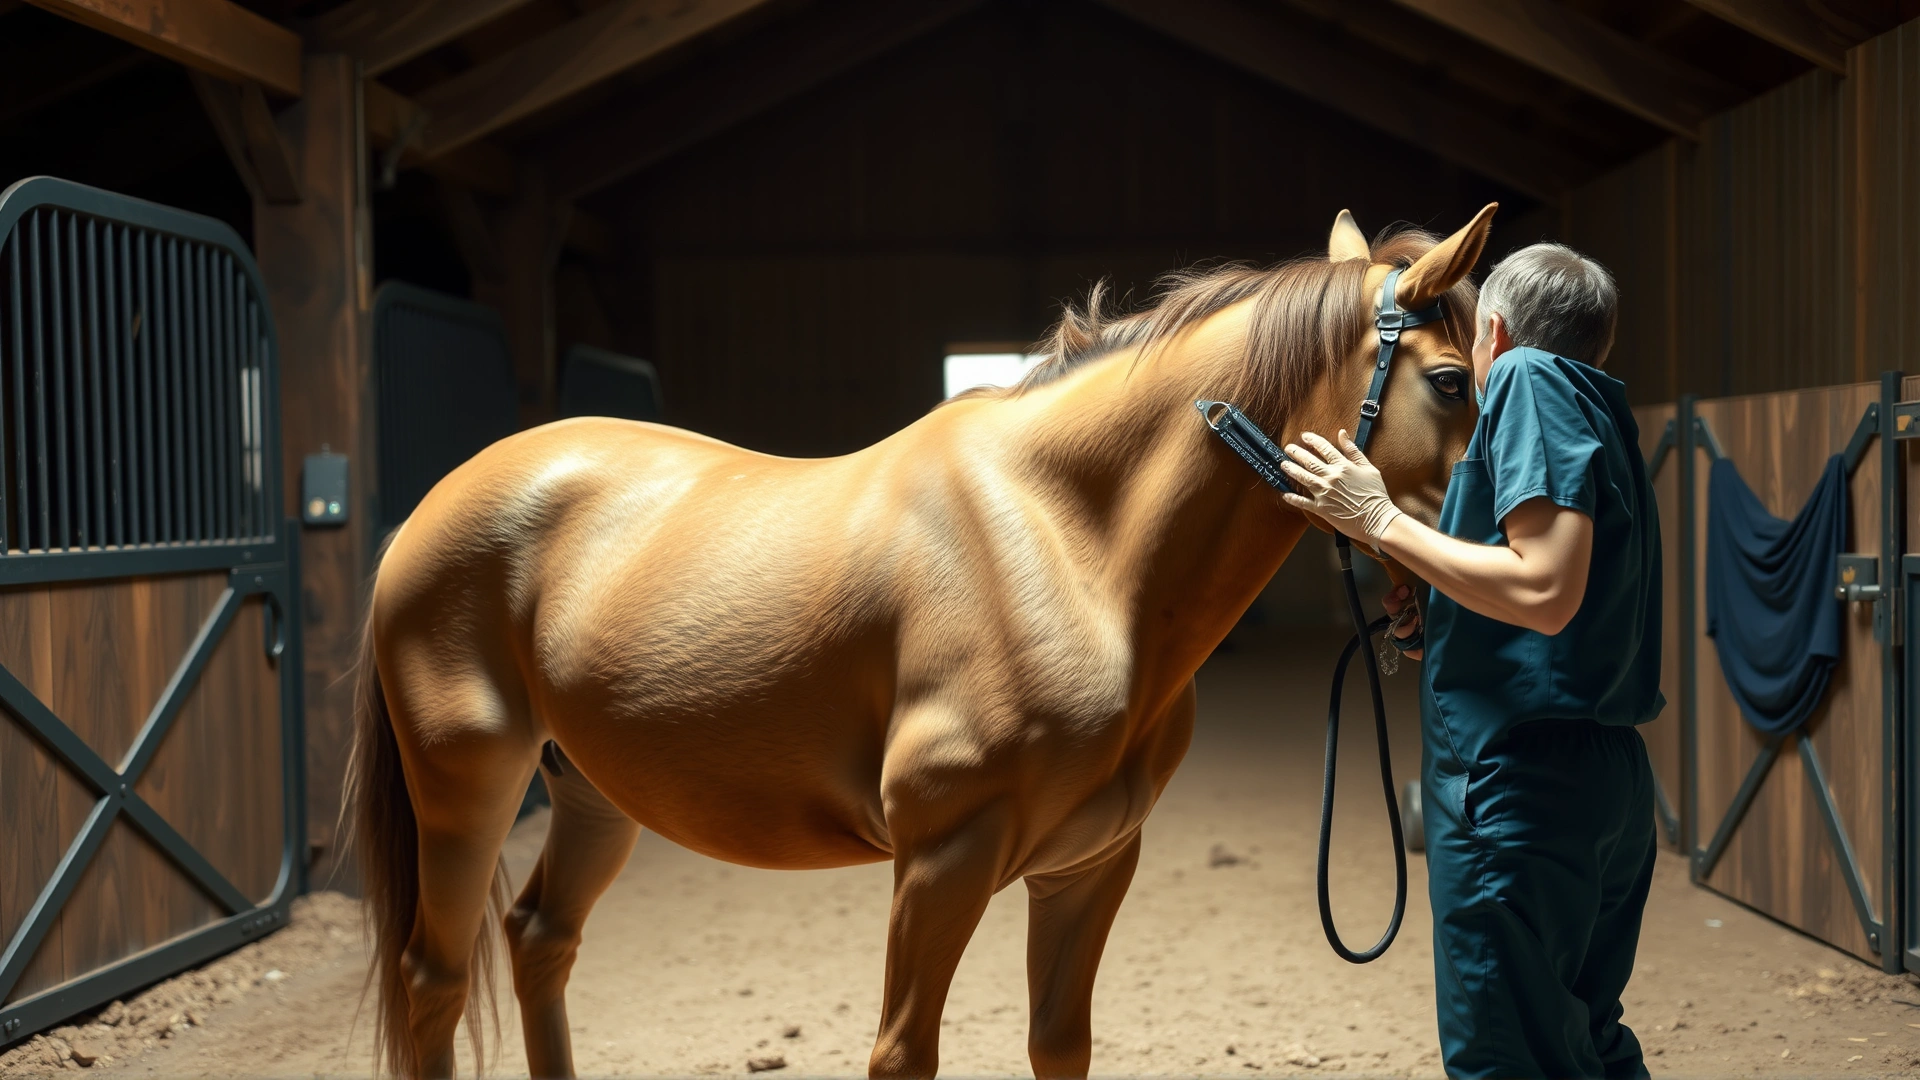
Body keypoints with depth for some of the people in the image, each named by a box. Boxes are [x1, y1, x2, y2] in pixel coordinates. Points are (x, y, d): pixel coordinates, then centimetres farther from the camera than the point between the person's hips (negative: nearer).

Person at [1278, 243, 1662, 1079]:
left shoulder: (1529, 380, -9)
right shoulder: (1605, 414, 18)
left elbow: (1546, 590, -22)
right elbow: (1576, 626, 16)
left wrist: (1383, 524, -14)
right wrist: (1436, 632, 12)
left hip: (1520, 782, -10)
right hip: (1610, 781, 10)